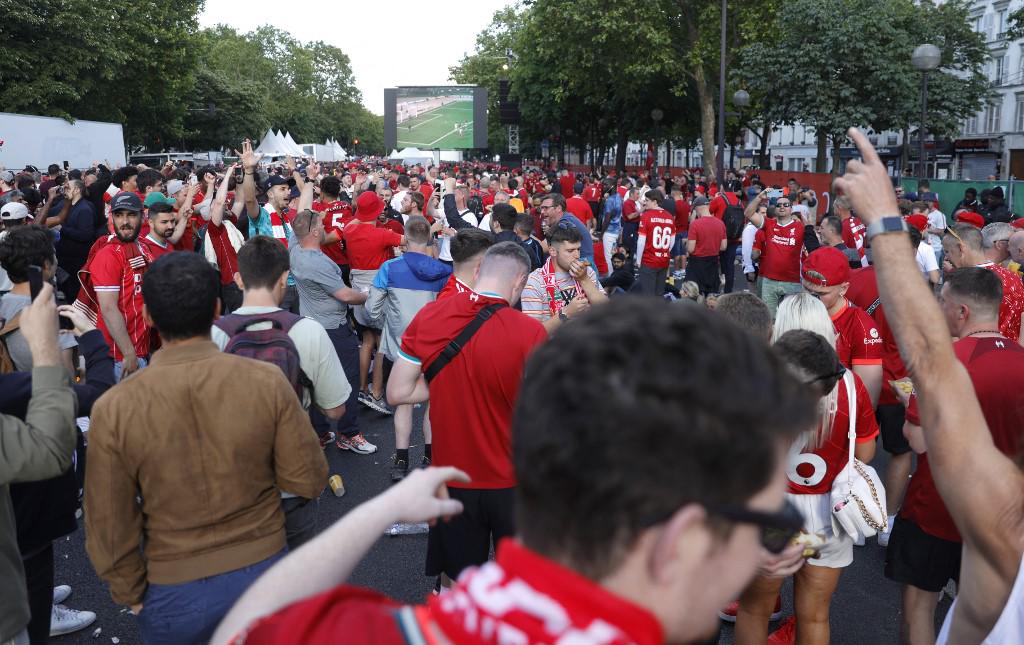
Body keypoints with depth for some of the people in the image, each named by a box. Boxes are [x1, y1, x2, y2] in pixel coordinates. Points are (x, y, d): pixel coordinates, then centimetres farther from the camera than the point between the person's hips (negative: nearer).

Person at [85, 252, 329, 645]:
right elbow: (308, 480, -10)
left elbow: (110, 527, -10)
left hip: (174, 594, 0)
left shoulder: (114, 409, -18)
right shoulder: (267, 382, -18)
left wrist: (132, 594, 6)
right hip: (264, 573, 1)